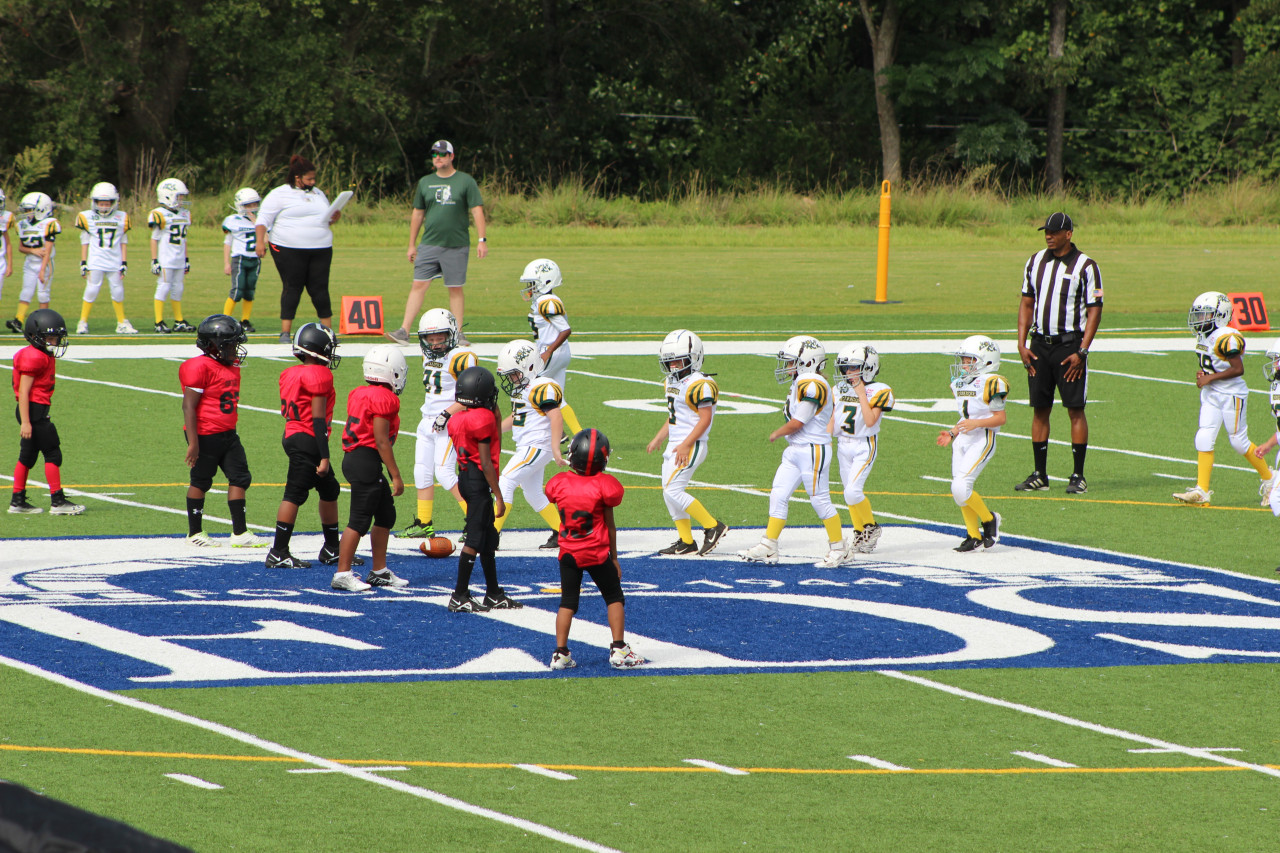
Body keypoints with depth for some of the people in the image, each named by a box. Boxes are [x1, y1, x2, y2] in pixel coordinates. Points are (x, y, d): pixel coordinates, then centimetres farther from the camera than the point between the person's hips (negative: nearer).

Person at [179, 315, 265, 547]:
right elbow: (188, 406, -19)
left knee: (240, 477, 3)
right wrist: (193, 443, -22)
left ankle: (239, 532, 8)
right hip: (205, 436, -8)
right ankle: (195, 532, 17)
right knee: (201, 482, 4)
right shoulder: (201, 367, -17)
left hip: (227, 435, 8)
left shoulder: (232, 367, 10)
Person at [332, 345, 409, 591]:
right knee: (360, 520, -5)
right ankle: (342, 574, -3)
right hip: (367, 462, -10)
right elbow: (382, 441, -17)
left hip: (353, 458, 10)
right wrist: (396, 476, -13)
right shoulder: (384, 399, -15)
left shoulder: (359, 394, 12)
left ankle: (379, 571, 24)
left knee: (386, 514, 18)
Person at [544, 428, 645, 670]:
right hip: (598, 554, -2)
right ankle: (618, 649, 6)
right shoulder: (603, 486, -12)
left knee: (567, 602, 9)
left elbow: (563, 520, 6)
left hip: (568, 553, 2)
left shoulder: (560, 484, -6)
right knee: (614, 598, 11)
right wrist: (614, 557, 6)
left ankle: (560, 652, 3)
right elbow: (610, 526, -4)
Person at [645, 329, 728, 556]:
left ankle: (713, 527, -7)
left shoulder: (699, 385, -16)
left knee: (673, 490, -15)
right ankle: (686, 542, 15)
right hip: (674, 445, 10)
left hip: (691, 446, -10)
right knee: (670, 493, 8)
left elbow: (705, 419, -19)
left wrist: (686, 445, -23)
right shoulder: (673, 382, 14)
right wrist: (658, 439, 18)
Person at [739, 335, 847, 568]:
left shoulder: (811, 385, -19)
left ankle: (839, 550, 9)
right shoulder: (803, 383, 12)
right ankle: (768, 546, 9)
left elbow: (797, 423, -18)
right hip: (795, 451, 10)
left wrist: (776, 434, -4)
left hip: (813, 449, -10)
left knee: (820, 500, -2)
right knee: (778, 495, 6)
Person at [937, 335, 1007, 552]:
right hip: (962, 439, 8)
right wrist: (952, 434, 10)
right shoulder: (959, 384, 15)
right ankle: (974, 536, 15)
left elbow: (1000, 418, -12)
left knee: (960, 488, -17)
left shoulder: (991, 383, -11)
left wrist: (976, 423, -24)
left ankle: (989, 520, 4)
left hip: (983, 439, -8)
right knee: (959, 491, 4)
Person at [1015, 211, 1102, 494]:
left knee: (1075, 410, -3)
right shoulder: (1036, 262, 9)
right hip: (1040, 345, 5)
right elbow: (1026, 303, 14)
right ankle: (1039, 475, 12)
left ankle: (1078, 476, 1)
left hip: (1069, 344, -5)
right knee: (1040, 409, 6)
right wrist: (1022, 344, 4)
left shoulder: (1085, 266, -6)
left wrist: (1082, 352, -14)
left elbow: (1094, 311, -7)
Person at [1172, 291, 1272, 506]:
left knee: (1239, 441, 2)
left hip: (1232, 395, -8)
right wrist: (1203, 374, 1)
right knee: (1204, 438, -1)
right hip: (1211, 395, 8)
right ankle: (1201, 490, -2)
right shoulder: (1204, 337, 9)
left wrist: (1210, 377, -21)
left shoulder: (1227, 338, -20)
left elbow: (1237, 369, -23)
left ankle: (1268, 479, 23)